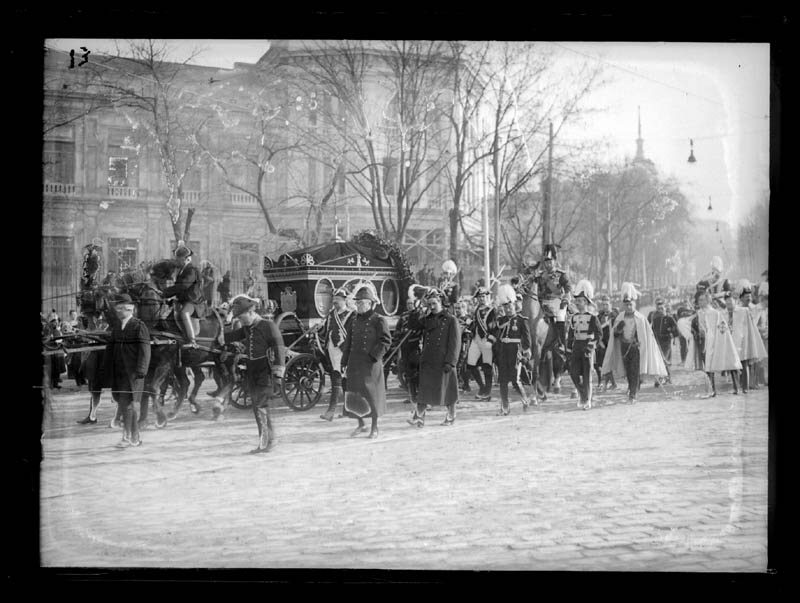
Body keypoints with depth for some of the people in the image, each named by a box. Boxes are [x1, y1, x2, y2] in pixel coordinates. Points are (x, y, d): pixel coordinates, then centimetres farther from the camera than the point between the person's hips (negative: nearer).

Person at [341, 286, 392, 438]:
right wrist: (344, 363, 10)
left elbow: (386, 341, -10)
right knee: (353, 395, 4)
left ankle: (374, 427, 13)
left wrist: (374, 357, -18)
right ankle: (361, 424, 21)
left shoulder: (379, 320, -4)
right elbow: (348, 343, 15)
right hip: (355, 363, 5)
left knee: (372, 395, 1)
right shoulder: (354, 321, 13)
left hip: (370, 364, -5)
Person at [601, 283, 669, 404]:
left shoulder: (640, 318, -3)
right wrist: (617, 329, -11)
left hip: (636, 346, -3)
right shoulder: (620, 318, 6)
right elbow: (614, 335, 10)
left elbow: (648, 334, 0)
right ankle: (633, 388, 30)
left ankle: (633, 395, -9)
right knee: (628, 371, 9)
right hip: (624, 347, 3)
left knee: (635, 370, -8)